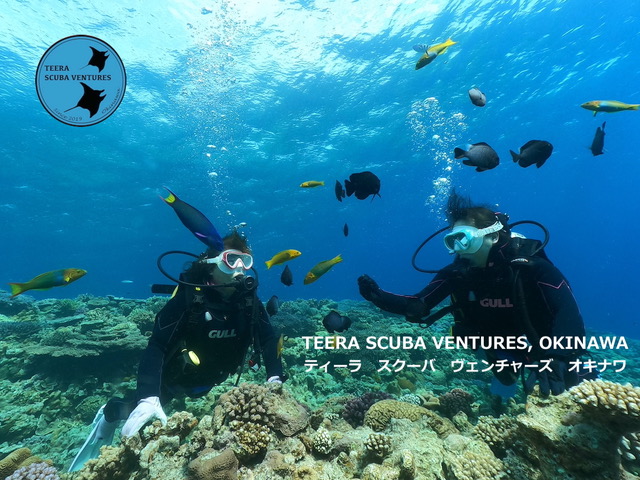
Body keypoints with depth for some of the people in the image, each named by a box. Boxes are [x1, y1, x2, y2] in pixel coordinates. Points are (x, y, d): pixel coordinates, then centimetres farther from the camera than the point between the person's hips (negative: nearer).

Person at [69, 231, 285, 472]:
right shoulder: (189, 296, -32)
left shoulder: (249, 300, -20)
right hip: (174, 374, -4)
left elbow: (268, 339, -17)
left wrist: (275, 379, -28)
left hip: (207, 379, 5)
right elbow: (156, 345, -34)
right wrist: (148, 398, -43)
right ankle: (109, 415, 39)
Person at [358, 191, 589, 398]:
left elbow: (569, 311, -39)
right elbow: (419, 308, -23)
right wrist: (378, 296, -39)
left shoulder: (529, 264, -29)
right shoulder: (456, 272, -21)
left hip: (545, 348, -2)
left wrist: (555, 360, -56)